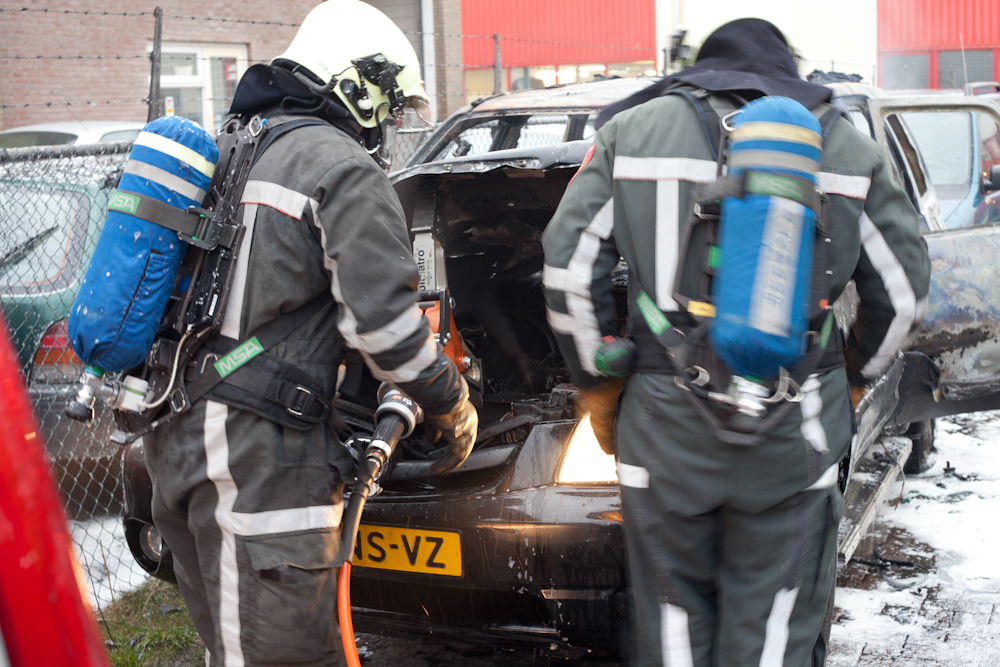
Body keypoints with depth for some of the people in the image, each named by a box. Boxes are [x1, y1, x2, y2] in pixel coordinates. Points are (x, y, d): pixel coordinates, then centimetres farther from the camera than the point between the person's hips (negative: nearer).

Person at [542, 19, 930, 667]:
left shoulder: (632, 131, 6)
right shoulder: (848, 146, 8)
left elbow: (570, 271, 1)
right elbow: (903, 291, 9)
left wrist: (595, 384, 12)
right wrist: (853, 376, 23)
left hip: (666, 423, 0)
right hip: (794, 436, 1)